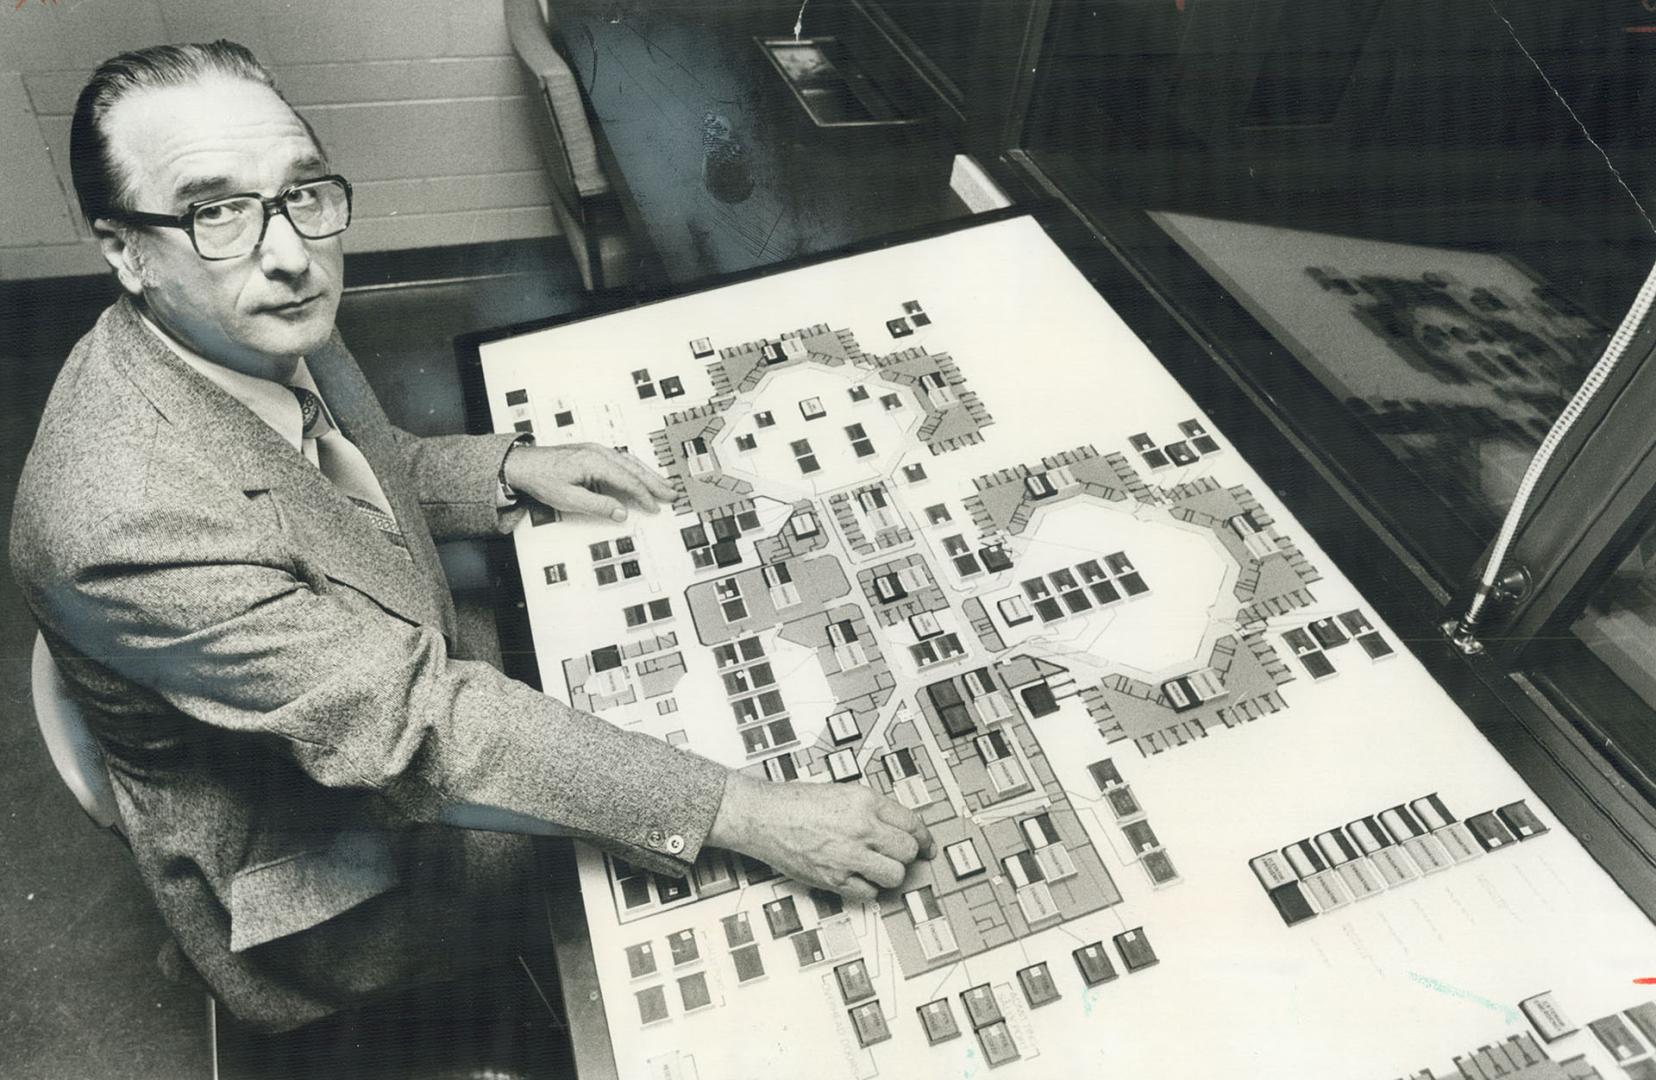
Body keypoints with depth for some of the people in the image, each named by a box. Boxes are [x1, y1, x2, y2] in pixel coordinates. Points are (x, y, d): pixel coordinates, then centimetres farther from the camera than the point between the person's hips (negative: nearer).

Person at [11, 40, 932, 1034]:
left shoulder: (270, 334, -12)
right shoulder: (131, 520, -38)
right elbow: (414, 722, -38)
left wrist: (513, 469, -9)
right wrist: (750, 816, -38)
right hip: (322, 891, -6)